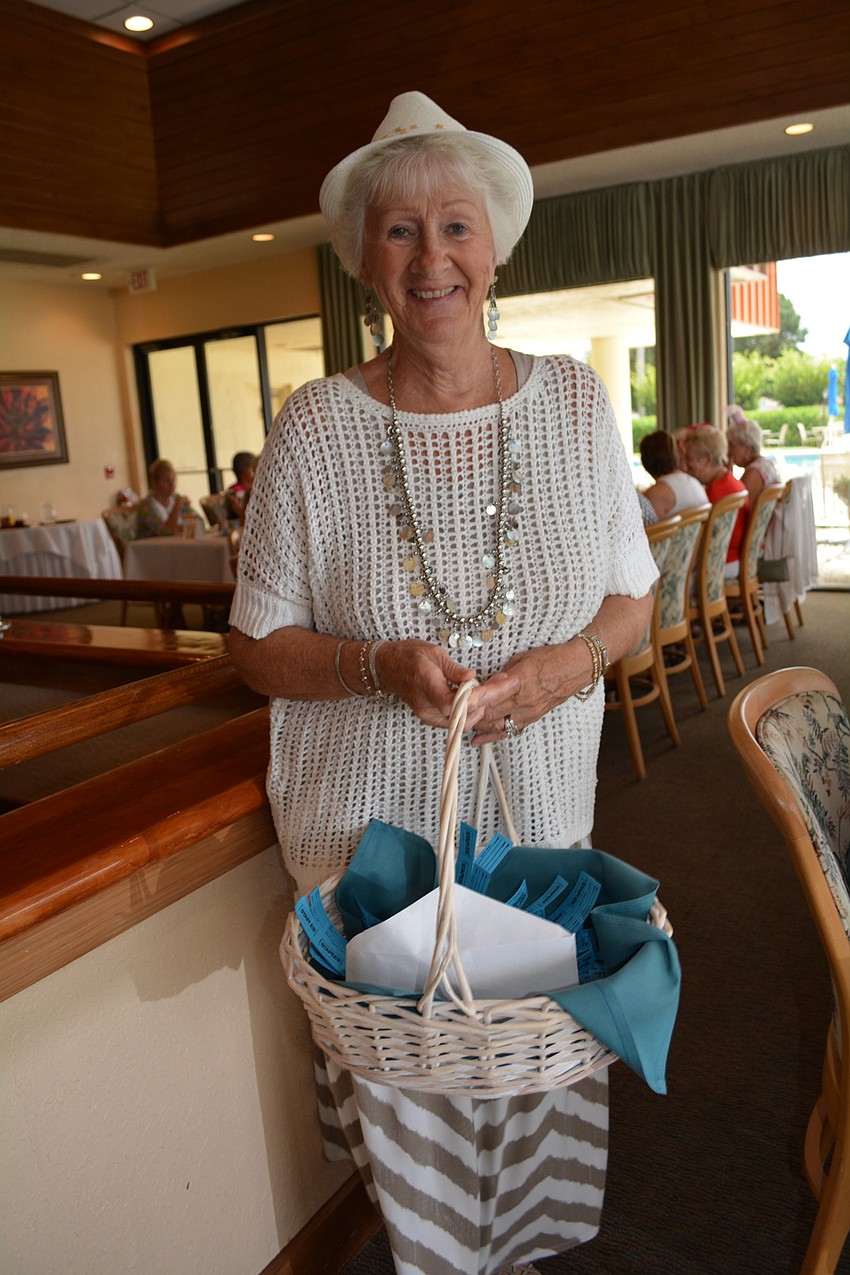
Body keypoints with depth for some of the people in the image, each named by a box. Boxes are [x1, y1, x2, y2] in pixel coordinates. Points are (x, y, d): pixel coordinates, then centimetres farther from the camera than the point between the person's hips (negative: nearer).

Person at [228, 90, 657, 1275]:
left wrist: (570, 660, -15)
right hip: (370, 821, -1)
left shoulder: (575, 402, -2)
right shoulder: (315, 428, -8)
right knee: (402, 1063, 11)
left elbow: (633, 600, 6)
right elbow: (260, 647, -3)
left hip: (539, 810, 2)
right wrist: (380, 663, -21)